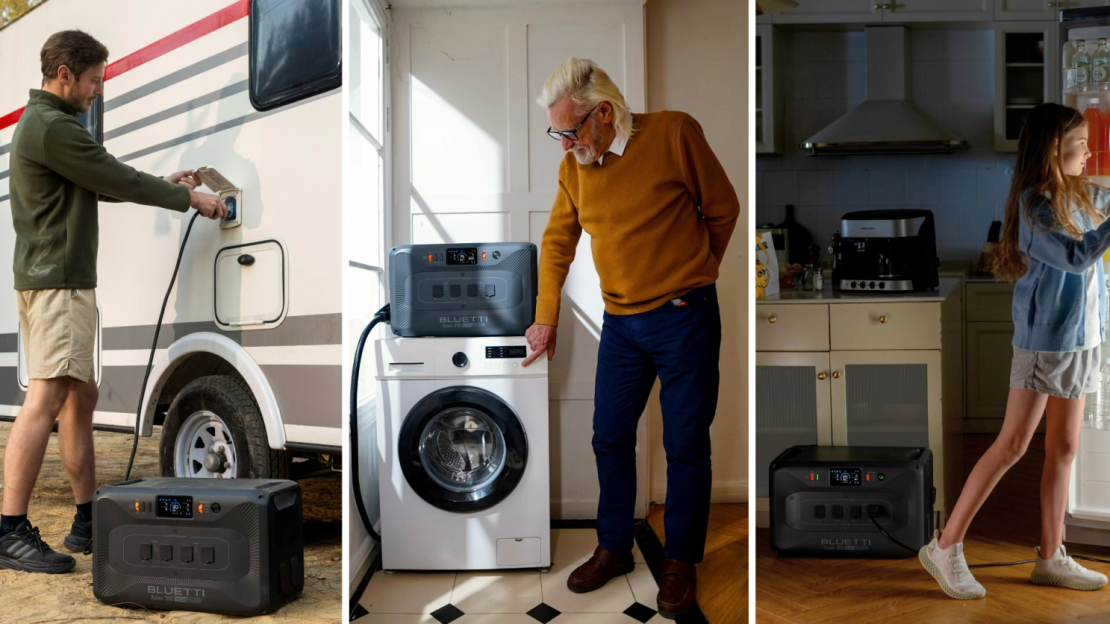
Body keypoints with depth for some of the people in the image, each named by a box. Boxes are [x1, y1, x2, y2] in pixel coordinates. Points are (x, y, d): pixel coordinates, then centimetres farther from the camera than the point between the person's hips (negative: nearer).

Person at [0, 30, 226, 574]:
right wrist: (187, 198, -2)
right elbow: (119, 181, -13)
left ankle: (87, 521, 17)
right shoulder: (53, 128, -14)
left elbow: (101, 185, 24)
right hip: (59, 279, -11)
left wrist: (163, 185, 21)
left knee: (80, 396, 12)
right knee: (46, 398, -15)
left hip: (46, 278, 11)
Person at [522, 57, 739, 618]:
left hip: (684, 320, -4)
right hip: (619, 323, 5)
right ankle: (613, 548, 30)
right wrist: (546, 319, 8)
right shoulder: (573, 166, 1)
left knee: (686, 446, 5)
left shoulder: (674, 134, -13)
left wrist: (688, 277, 4)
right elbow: (557, 243, 11)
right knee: (610, 438, 12)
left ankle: (681, 561, 23)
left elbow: (722, 208, -2)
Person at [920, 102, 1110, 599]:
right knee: (1013, 445, -7)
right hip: (1044, 338, -7)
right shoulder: (1033, 204, -14)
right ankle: (945, 547, 0)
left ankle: (1050, 557, 20)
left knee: (1064, 449, 10)